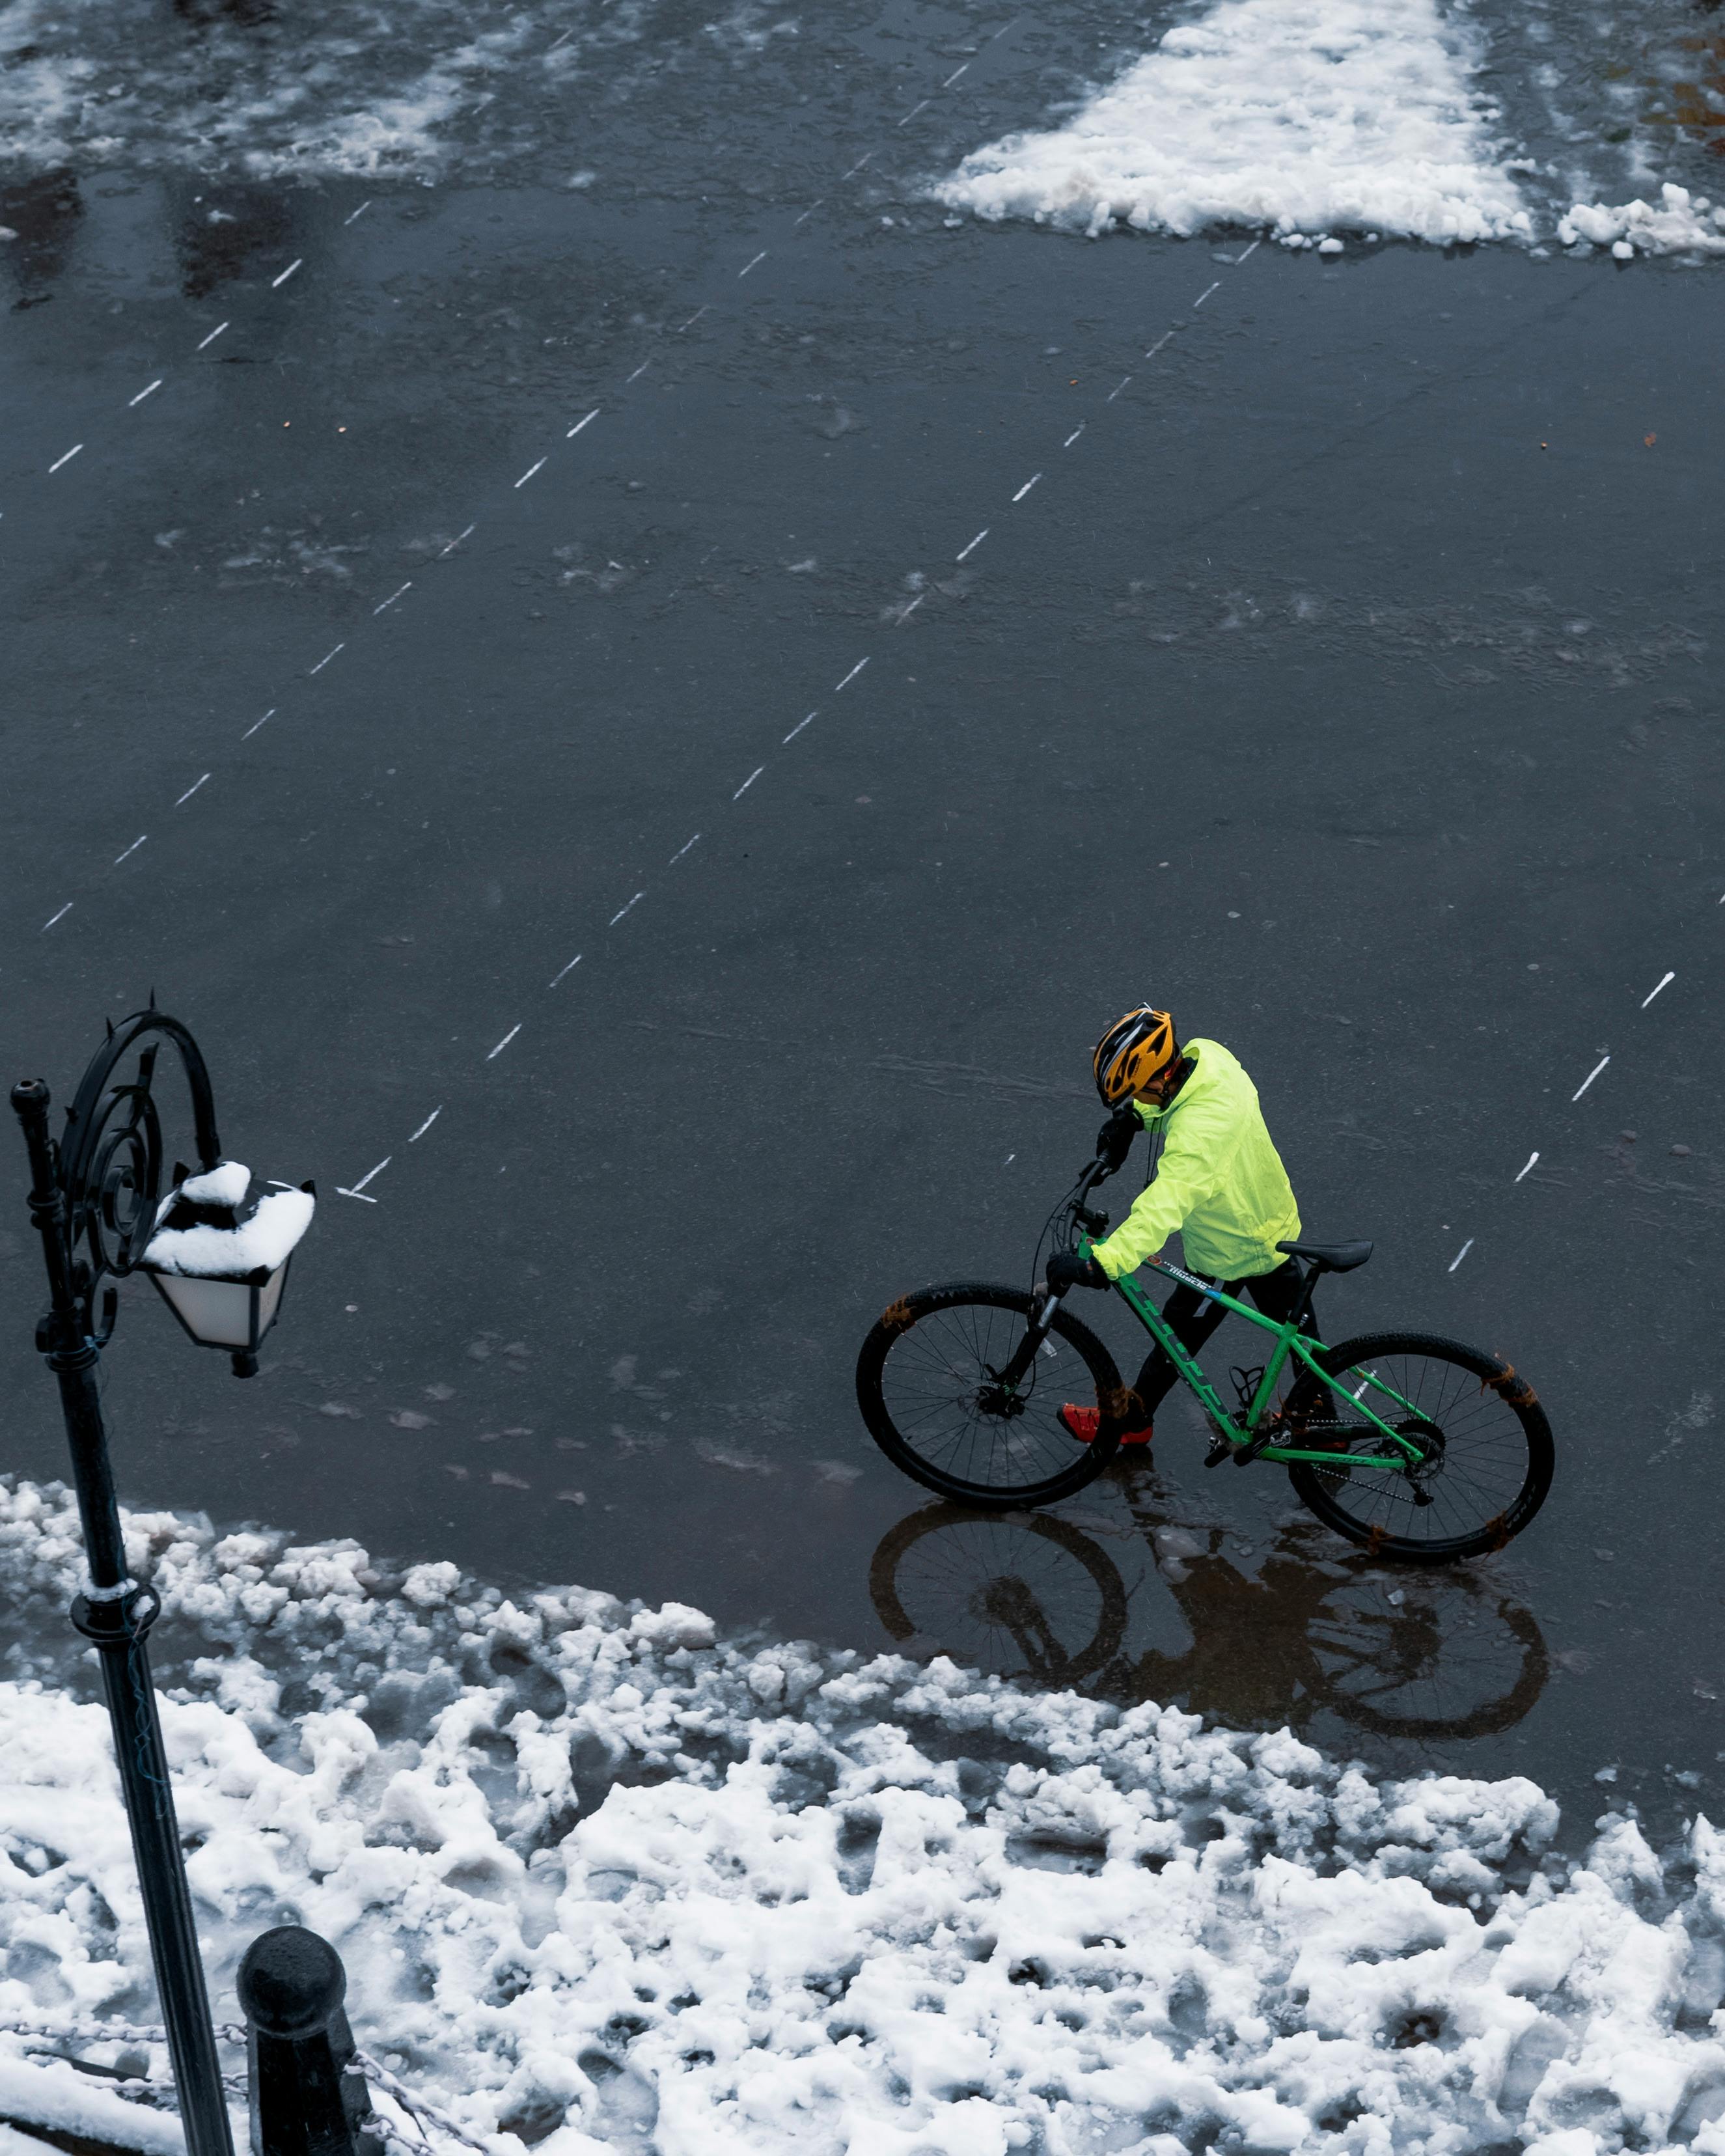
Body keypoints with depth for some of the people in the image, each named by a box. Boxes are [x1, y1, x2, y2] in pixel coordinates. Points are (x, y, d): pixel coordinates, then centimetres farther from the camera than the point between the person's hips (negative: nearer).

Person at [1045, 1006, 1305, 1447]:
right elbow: (1167, 1099, 6)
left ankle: (1131, 1421, 36)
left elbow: (1160, 1211, -53)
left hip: (1230, 1254, -8)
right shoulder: (1208, 1055, -17)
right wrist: (1131, 1117, -11)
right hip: (1276, 1224, 8)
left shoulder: (1196, 1136, -43)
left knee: (1178, 1338, 15)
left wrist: (1098, 1266, -61)